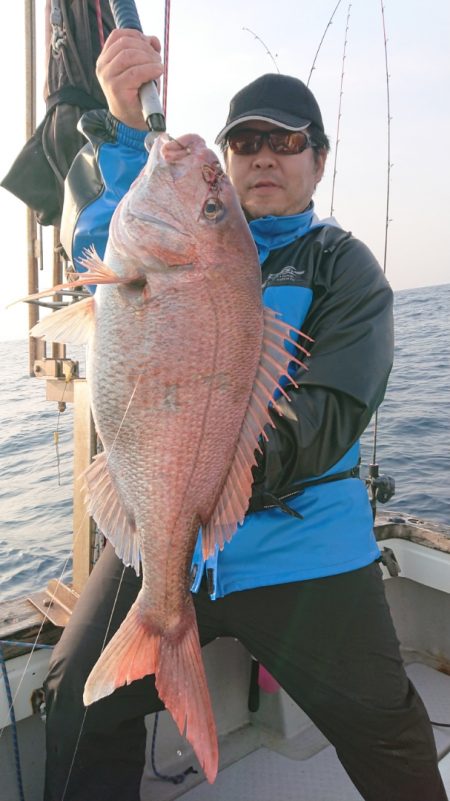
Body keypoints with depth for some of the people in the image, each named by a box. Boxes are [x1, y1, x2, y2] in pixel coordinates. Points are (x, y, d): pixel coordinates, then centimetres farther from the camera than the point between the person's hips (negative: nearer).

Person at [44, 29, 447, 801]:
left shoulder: (344, 267, 1)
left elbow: (333, 412, -12)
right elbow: (94, 237, -9)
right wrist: (123, 121, -24)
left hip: (301, 541, -1)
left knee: (385, 732, 10)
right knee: (76, 698, 5)